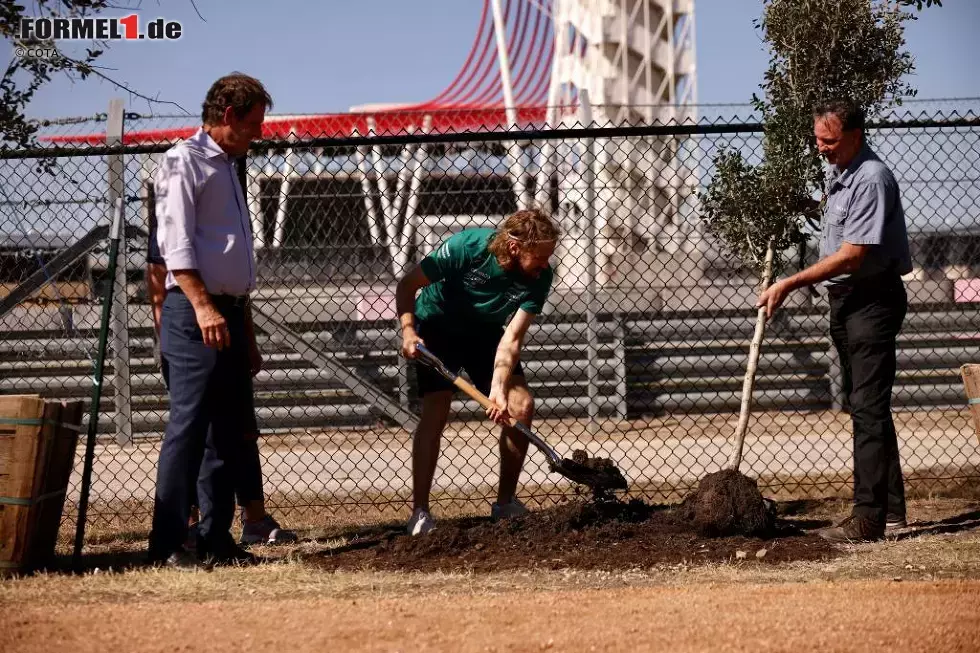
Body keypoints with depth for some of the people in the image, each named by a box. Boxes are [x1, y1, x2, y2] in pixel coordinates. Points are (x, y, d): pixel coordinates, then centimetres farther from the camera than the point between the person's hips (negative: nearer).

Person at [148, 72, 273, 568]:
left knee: (231, 430, 9)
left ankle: (217, 540, 13)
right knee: (188, 426, -12)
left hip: (230, 314, 9)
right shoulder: (184, 161, -4)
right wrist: (202, 306, -25)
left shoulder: (227, 168, 23)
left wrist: (248, 333, 21)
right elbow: (175, 242, -15)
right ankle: (169, 543, -11)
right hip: (194, 312, -9)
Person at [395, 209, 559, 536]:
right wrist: (408, 330, -38)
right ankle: (419, 512, -15)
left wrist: (499, 389, -40)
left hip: (486, 332, 4)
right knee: (436, 411, -19)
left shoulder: (540, 277, -25)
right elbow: (407, 284, -23)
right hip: (438, 327, -3)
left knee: (521, 405, -11)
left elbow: (512, 338, -27)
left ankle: (505, 503, 5)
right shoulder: (465, 247, -33)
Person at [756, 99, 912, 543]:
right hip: (845, 299, 10)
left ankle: (869, 517, -15)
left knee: (868, 407, -13)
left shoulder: (871, 180, -19)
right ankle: (890, 507, 21)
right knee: (861, 404, 13)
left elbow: (852, 255, -24)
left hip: (873, 299, -10)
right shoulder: (836, 174, 12)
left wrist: (791, 284, -23)